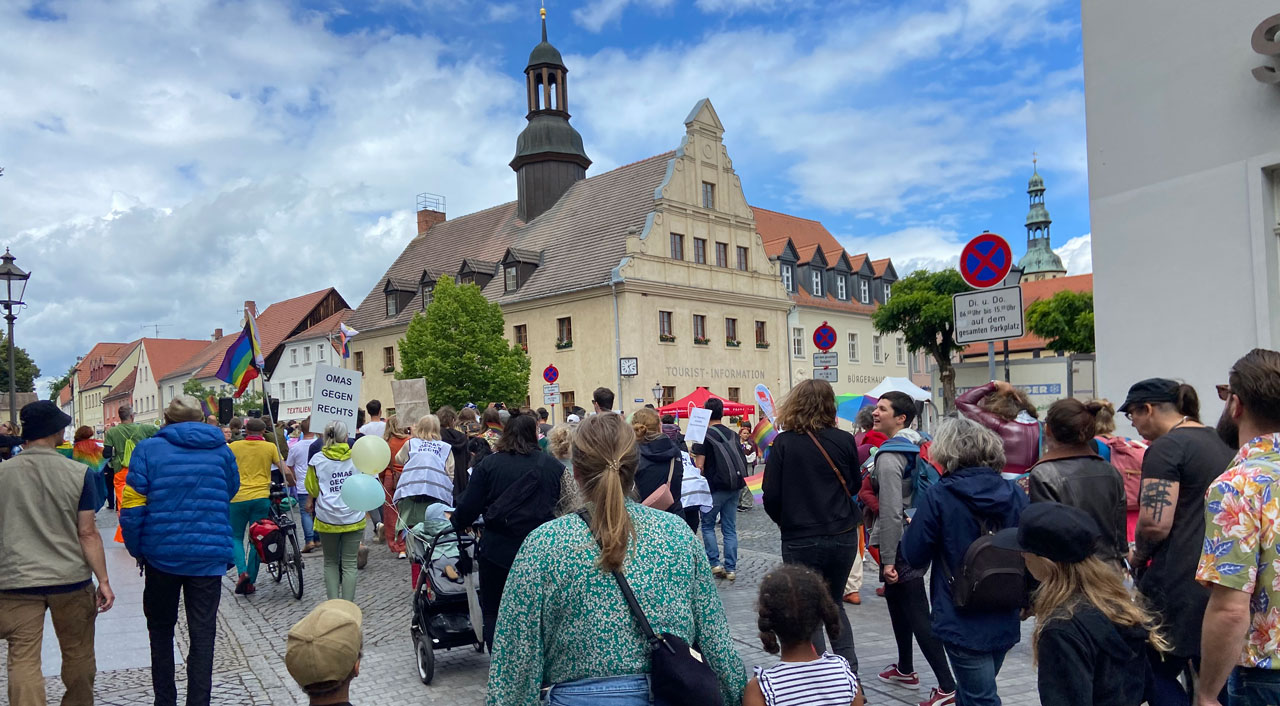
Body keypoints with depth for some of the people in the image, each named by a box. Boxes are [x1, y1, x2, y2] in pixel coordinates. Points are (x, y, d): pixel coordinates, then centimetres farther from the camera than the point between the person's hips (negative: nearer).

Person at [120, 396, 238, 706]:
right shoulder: (221, 450, 2)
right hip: (209, 556, 0)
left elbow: (132, 506, -8)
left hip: (162, 554, 0)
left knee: (161, 629, 19)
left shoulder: (149, 449, -5)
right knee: (202, 634, 6)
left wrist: (136, 549, 2)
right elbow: (231, 492, 16)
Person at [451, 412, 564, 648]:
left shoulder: (489, 464, -3)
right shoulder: (553, 466, 1)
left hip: (498, 550, -1)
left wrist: (457, 523, 14)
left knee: (494, 613, 14)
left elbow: (469, 507, -5)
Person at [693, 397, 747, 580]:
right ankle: (731, 568, 8)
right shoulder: (732, 434, 8)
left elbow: (699, 465, -12)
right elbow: (740, 460, 15)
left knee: (707, 525, 11)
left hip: (715, 487, -5)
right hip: (733, 486, 5)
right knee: (730, 528, 8)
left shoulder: (704, 435, -10)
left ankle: (714, 563, 5)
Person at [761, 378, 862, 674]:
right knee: (834, 605, 22)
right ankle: (849, 670, 18)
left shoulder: (784, 443, -11)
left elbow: (771, 496, -9)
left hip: (801, 540, -3)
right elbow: (854, 485, 9)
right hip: (843, 537, 3)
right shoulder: (844, 440, -4)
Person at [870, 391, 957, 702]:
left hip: (900, 544, -10)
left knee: (917, 614, -5)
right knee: (898, 604, 22)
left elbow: (891, 513, -23)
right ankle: (905, 669, 35)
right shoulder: (919, 446, 8)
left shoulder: (889, 457, -19)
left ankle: (946, 685, -2)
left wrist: (888, 559, -21)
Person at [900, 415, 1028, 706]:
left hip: (962, 622, -5)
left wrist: (911, 528, 11)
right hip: (1005, 621, 6)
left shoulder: (938, 496, -16)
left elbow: (914, 557, -9)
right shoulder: (1016, 494, -1)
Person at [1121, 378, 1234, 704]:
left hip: (1182, 585, -9)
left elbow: (1155, 524, -22)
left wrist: (1139, 556, -3)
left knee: (1154, 671, 3)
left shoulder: (1165, 448, -14)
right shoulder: (1219, 442, 13)